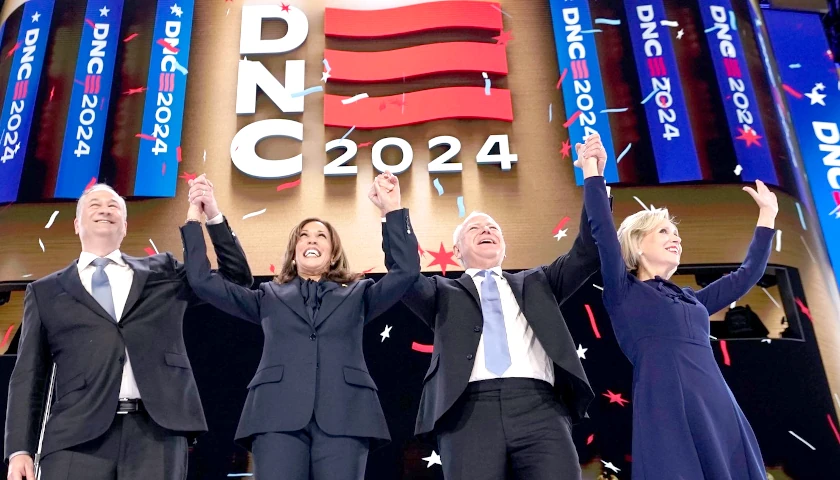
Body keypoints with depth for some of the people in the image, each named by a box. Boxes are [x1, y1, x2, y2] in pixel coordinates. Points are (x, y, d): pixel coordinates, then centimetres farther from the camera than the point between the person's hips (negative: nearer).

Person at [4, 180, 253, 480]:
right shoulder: (45, 291, 17)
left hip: (156, 431, 0)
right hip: (77, 435, 0)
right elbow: (29, 376, 13)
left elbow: (237, 280, 18)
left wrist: (213, 216, 9)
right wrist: (20, 449, 3)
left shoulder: (163, 272, 19)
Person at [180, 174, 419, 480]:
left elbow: (406, 271, 9)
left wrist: (393, 210, 4)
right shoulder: (269, 296, 24)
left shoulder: (357, 295, 22)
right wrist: (195, 219, 16)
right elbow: (203, 281, 20)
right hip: (279, 415, 1)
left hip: (343, 416, 0)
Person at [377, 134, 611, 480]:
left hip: (539, 406, 2)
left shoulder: (536, 283, 29)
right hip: (470, 409, -1)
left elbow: (586, 254, 19)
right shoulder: (443, 293, 23)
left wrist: (594, 178, 11)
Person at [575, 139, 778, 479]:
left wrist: (767, 215, 36)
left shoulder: (690, 299, 24)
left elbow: (747, 274, 32)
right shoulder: (623, 293, 6)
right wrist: (591, 173, -5)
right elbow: (603, 232, -6)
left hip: (721, 414, 7)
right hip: (667, 416, -7)